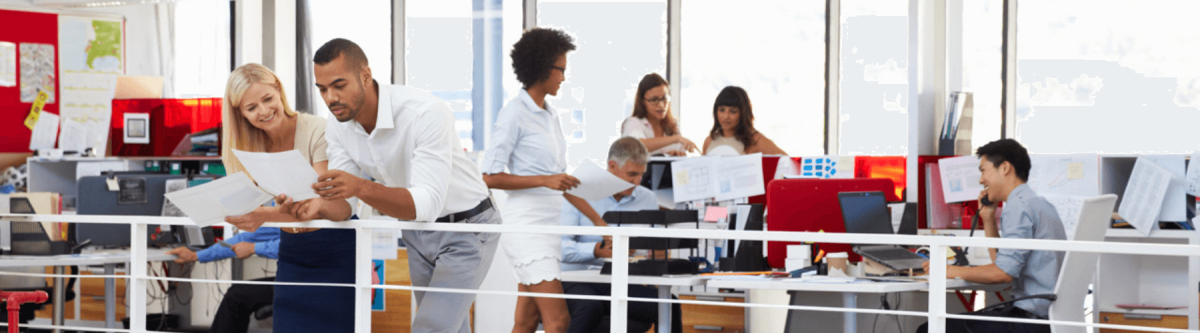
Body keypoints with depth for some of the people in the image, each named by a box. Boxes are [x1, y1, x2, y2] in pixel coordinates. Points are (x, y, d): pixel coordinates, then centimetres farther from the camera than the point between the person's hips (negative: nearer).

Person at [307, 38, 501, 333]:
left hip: (466, 227, -7)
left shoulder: (427, 113, -32)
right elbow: (341, 203, -12)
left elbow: (428, 203, -39)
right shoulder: (338, 127, -10)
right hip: (416, 231, 7)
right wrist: (314, 206, -36)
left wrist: (361, 187, -54)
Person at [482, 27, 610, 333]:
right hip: (527, 225, -8)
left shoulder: (550, 115, 15)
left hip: (549, 225, 8)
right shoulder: (515, 114, -9)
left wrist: (596, 219, 16)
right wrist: (545, 181, -19)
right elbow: (491, 177, -13)